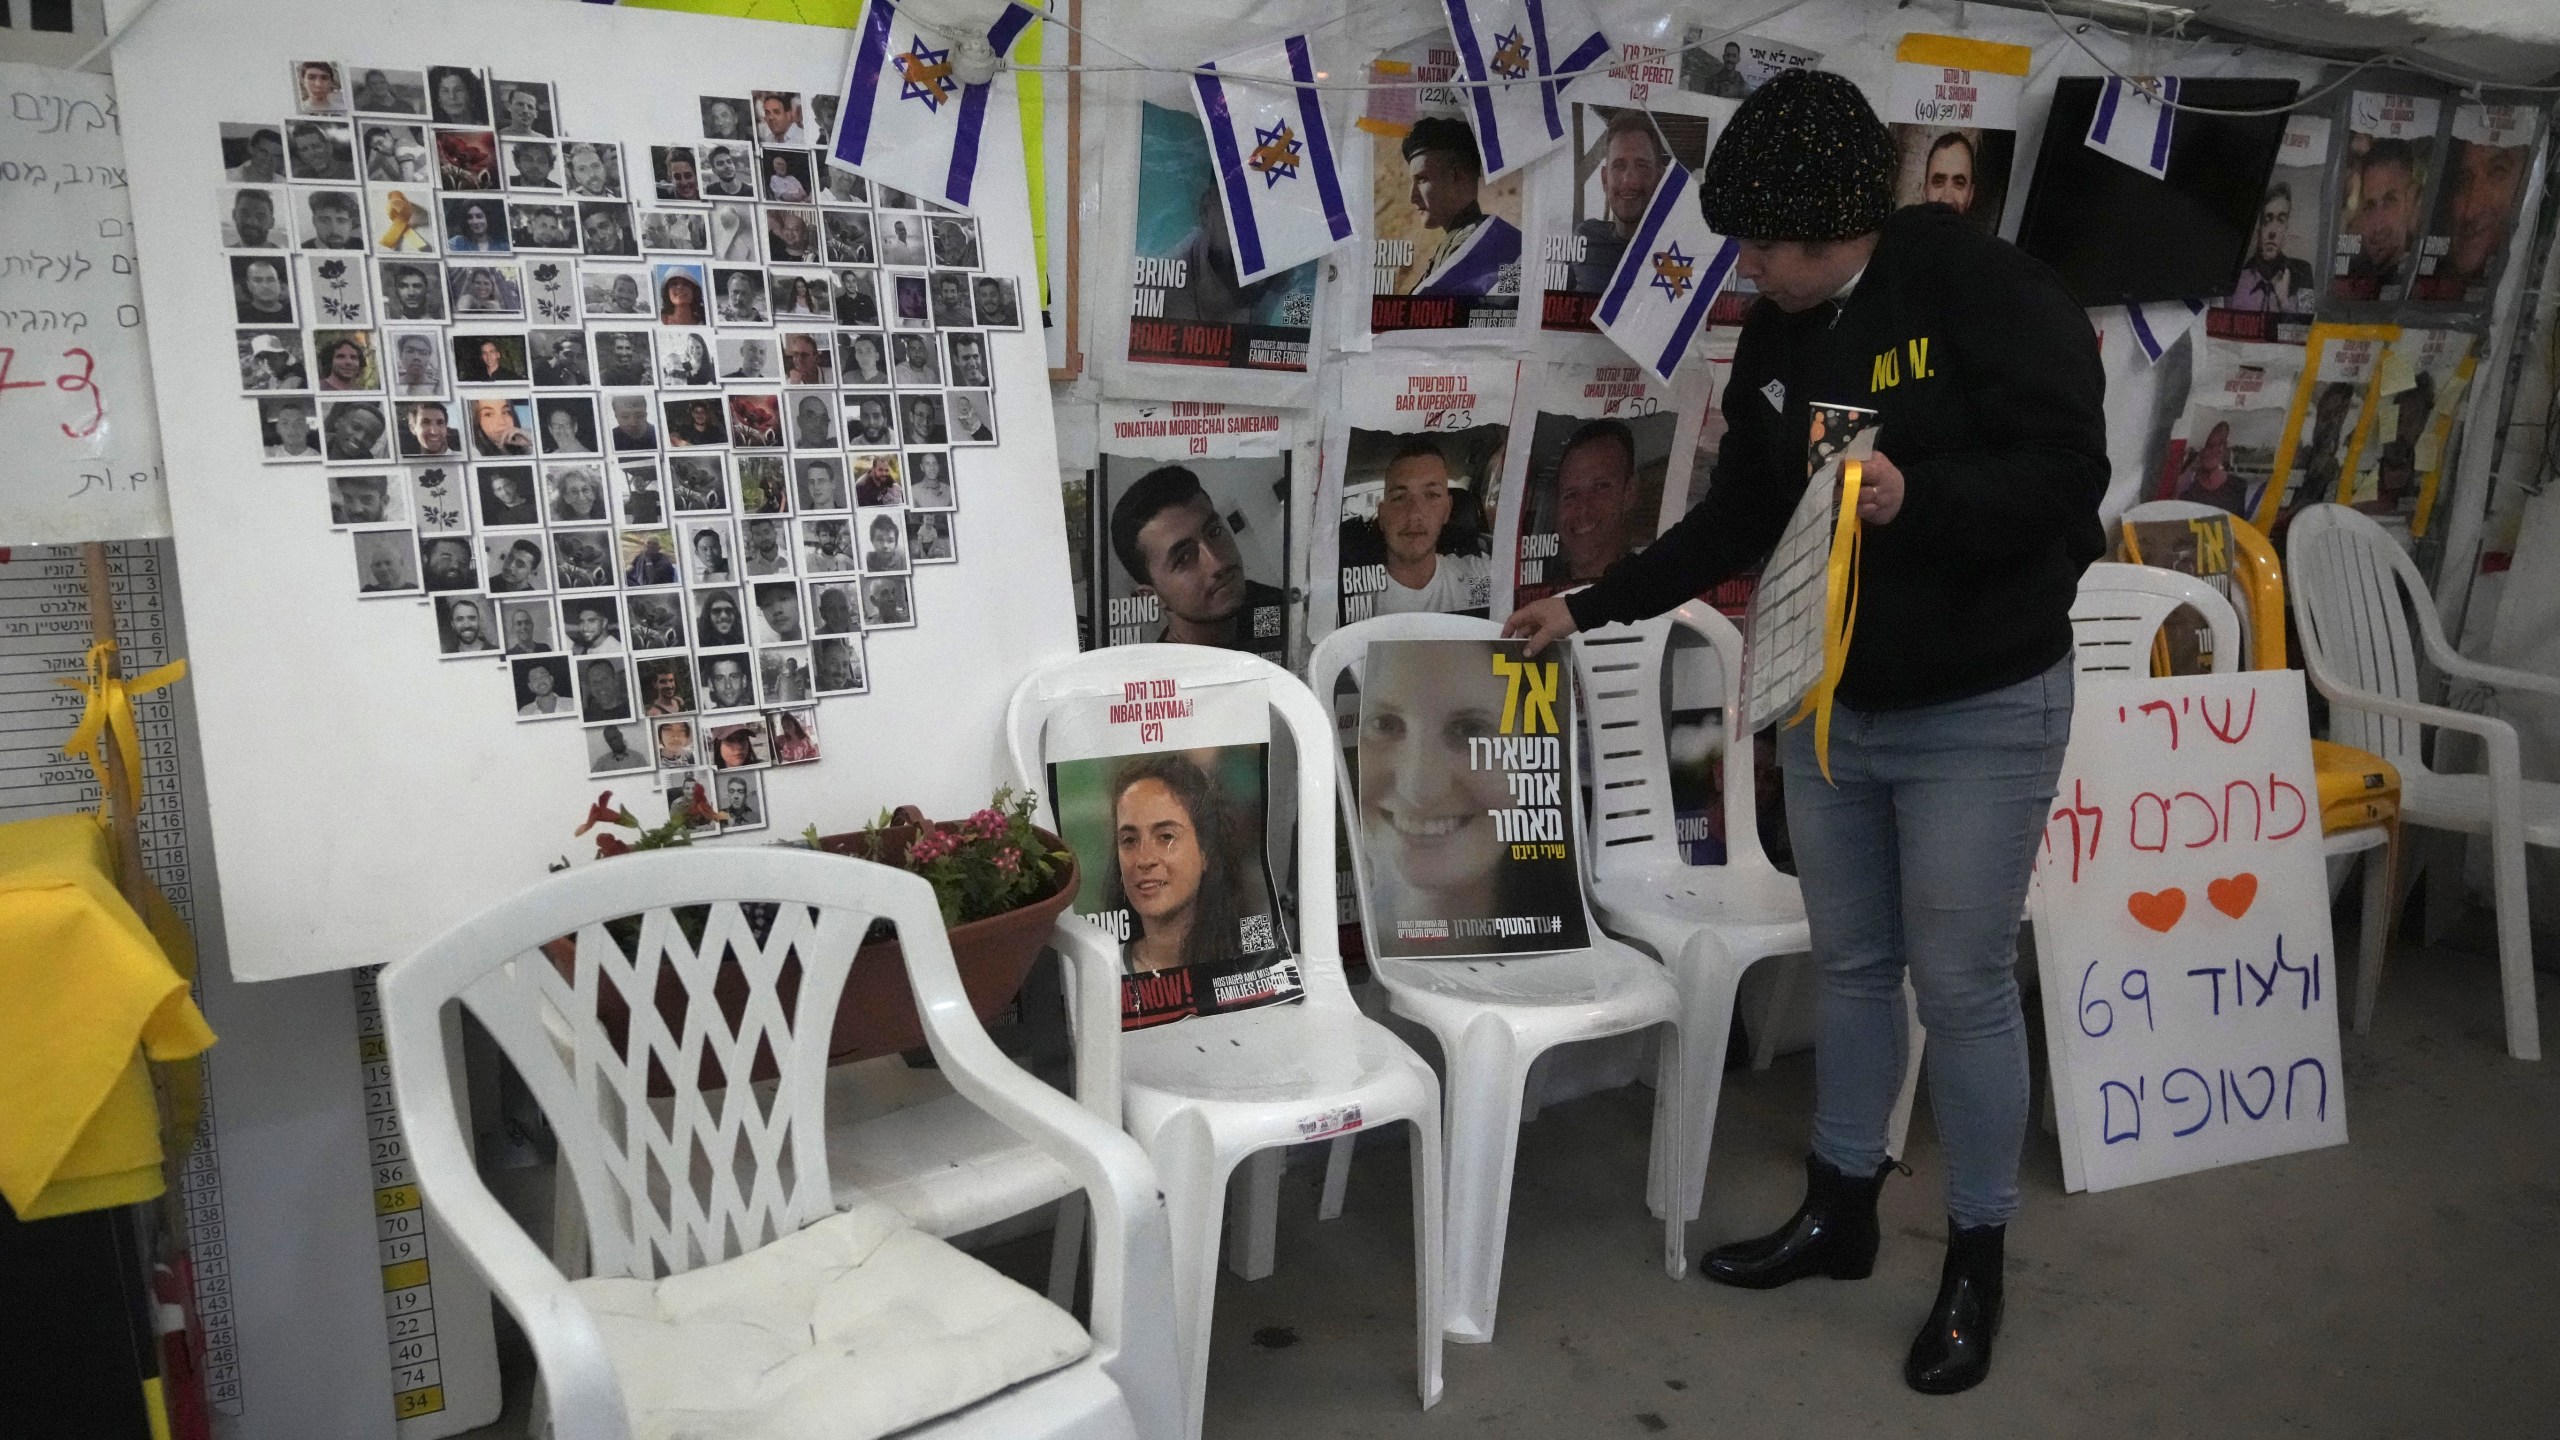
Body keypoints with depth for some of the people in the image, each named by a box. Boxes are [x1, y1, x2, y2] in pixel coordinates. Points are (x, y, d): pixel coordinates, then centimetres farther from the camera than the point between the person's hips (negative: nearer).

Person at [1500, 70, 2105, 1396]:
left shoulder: (1984, 288, -14)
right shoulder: (1773, 340, 5)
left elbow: (2066, 474, -18)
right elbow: (1735, 523, 12)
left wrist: (1915, 500, -33)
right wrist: (1588, 606, 10)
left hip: (1980, 712, -6)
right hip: (1824, 704, 6)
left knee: (1963, 987, 1)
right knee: (1851, 965, 15)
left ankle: (1977, 1260, 21)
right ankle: (1839, 1211, 32)